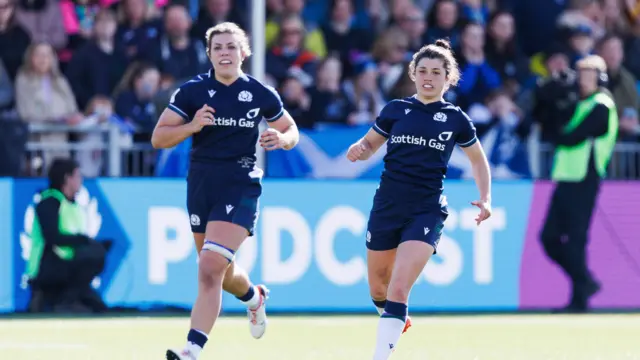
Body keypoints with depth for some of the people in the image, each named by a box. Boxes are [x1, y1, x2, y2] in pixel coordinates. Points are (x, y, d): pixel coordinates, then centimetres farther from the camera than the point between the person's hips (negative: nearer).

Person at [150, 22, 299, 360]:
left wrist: (282, 139, -12)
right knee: (221, 272, 19)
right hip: (201, 188, 3)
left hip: (240, 188, -3)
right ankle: (254, 298, 54)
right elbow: (158, 138, -3)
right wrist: (191, 126, -21)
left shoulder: (261, 94, -3)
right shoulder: (192, 91, -2)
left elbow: (291, 130, 12)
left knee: (209, 268, -19)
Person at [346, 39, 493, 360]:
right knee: (378, 290, 13)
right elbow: (369, 145, 15)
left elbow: (479, 161, 16)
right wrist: (358, 150, -9)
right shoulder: (396, 110, 4)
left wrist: (485, 199, 3)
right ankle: (397, 322, 46)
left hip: (426, 211, -3)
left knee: (398, 289, -19)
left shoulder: (455, 120, 2)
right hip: (386, 207, 3)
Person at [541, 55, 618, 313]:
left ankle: (580, 299, -4)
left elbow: (573, 138, -17)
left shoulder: (601, 106, -8)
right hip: (566, 181, 9)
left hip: (583, 182, -9)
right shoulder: (581, 104, 21)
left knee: (575, 241, -9)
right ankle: (586, 282, 18)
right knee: (549, 238, 7)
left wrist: (557, 134, 0)